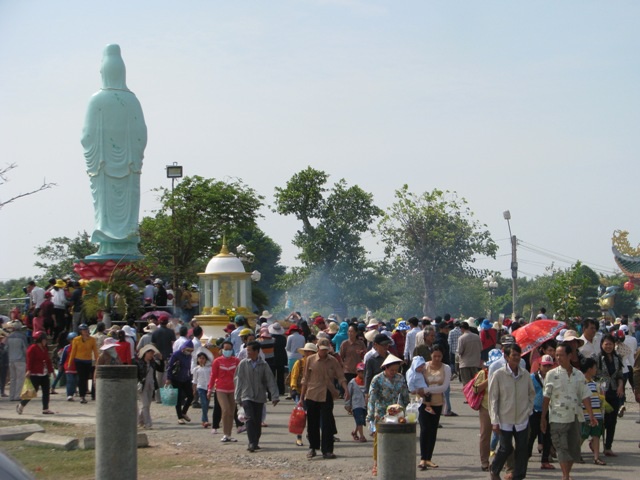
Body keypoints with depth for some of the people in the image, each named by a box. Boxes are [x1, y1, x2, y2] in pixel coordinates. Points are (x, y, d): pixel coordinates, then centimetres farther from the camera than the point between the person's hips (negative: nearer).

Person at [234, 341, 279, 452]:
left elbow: (270, 380, -1)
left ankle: (255, 443, 20)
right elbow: (238, 381, 4)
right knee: (249, 419, -15)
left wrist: (275, 396, -9)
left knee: (258, 421, 7)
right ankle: (252, 443, -16)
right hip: (247, 396, -2)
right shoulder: (243, 364, 0)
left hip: (260, 397, 2)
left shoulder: (263, 365, 0)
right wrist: (238, 398, 3)